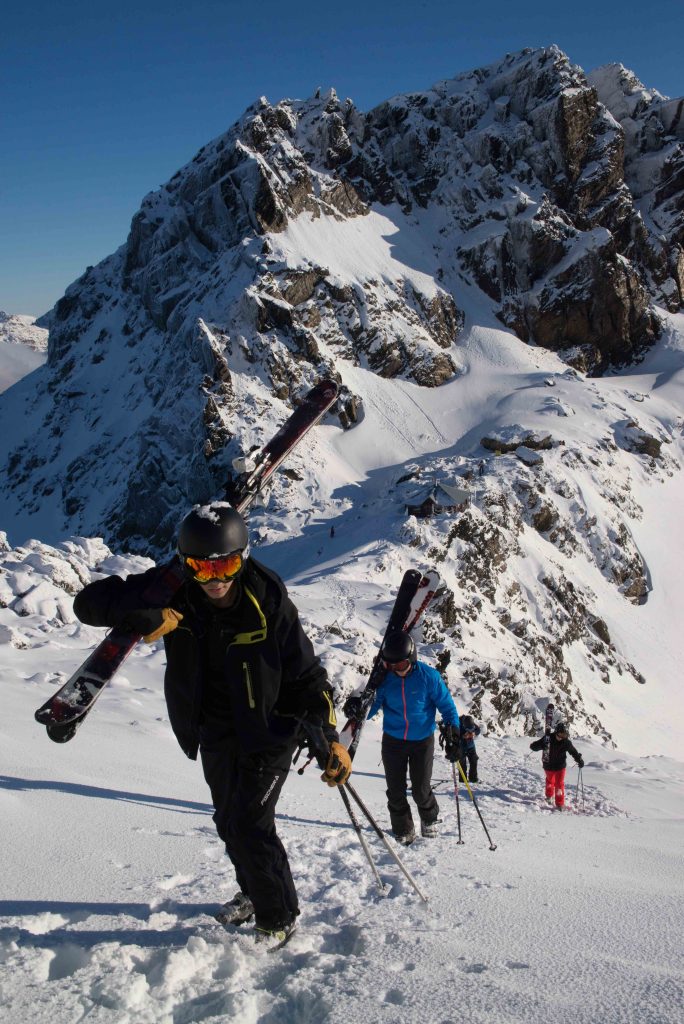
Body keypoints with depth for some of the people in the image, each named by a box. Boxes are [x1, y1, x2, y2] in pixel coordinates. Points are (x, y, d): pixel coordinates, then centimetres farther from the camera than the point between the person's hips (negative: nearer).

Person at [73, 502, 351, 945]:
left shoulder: (267, 599, -25)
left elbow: (306, 673, -18)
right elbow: (90, 601, -20)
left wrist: (329, 736, -26)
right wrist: (144, 614, -39)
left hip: (270, 727, -5)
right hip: (215, 730, 5)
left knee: (251, 824, -9)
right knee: (229, 820, 20)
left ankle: (279, 917, 16)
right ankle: (253, 892, 46)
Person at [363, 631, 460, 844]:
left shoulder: (428, 676, -15)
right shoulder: (384, 678, -10)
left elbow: (446, 704, -7)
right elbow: (373, 704, -1)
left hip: (423, 740, -2)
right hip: (393, 740, 2)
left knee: (421, 790, 1)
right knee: (395, 790, 6)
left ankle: (430, 818, 34)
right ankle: (403, 831, 28)